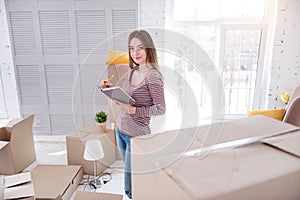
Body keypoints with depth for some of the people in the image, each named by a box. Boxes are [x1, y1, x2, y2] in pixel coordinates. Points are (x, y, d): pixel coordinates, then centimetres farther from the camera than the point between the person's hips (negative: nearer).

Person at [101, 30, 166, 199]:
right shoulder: (132, 71, 6)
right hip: (120, 129, 8)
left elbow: (161, 109, -18)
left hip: (136, 134, -8)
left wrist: (133, 110, -26)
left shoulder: (153, 75, -17)